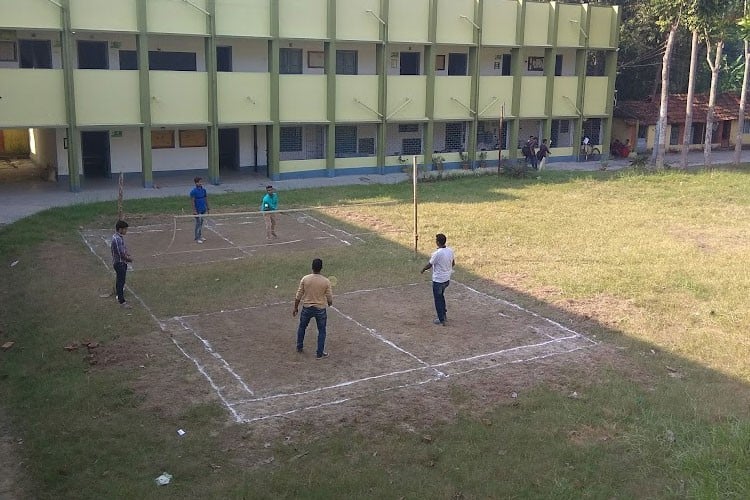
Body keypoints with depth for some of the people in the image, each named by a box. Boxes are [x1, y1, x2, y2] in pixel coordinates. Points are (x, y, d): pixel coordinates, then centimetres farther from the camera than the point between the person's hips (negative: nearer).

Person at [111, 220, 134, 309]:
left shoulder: (120, 237, 7)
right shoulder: (117, 239, -25)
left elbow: (124, 248, 17)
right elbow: (121, 253, -24)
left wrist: (128, 254, 0)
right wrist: (129, 258, -9)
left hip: (122, 262, 10)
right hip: (119, 263, -10)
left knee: (120, 281, 23)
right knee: (121, 282, -6)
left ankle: (120, 298, 39)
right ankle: (122, 302, -3)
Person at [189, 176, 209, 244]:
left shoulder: (203, 190, 5)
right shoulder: (193, 191, -13)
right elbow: (192, 201, -13)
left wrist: (207, 208, 13)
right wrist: (194, 210, -17)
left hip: (203, 210, 6)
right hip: (198, 211, -6)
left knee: (201, 223, 13)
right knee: (198, 224, -3)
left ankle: (200, 236, 23)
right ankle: (197, 238, 3)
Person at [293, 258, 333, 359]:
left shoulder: (305, 279, -11)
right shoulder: (326, 281, -13)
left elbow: (298, 295, -5)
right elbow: (329, 298, -6)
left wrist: (295, 307, 7)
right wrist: (330, 303, 18)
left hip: (307, 308, 1)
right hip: (320, 309, -1)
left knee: (302, 327, 25)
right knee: (321, 331, 15)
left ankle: (299, 347, 38)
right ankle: (319, 353, 18)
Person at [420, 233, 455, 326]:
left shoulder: (437, 253, -25)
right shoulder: (450, 251, -4)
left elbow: (429, 264, -12)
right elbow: (453, 263, 10)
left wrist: (422, 270, 7)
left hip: (438, 280, -7)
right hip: (447, 279, 7)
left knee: (438, 299, 8)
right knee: (441, 296, 27)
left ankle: (442, 320, 15)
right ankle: (444, 314, 34)